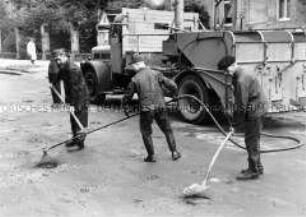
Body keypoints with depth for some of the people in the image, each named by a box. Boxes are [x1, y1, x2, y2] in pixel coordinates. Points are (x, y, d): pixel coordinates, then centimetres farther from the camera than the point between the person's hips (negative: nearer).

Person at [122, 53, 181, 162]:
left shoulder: (135, 79, -4)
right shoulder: (156, 74, 1)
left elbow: (127, 96, 3)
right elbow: (171, 85, -4)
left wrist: (126, 108, 20)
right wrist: (174, 92, 19)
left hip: (146, 109, -2)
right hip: (160, 107, 3)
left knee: (146, 133, 16)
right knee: (167, 130, 18)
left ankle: (151, 156, 18)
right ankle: (174, 152, 19)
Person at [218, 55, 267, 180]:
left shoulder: (241, 80, -22)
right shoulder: (238, 77, 10)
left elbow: (242, 105, -20)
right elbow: (238, 101, 16)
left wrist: (236, 124, -13)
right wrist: (233, 112, 8)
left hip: (254, 110, -10)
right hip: (256, 110, 10)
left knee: (251, 140, -3)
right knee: (253, 140, 18)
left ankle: (253, 171, 6)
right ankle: (257, 167, 30)